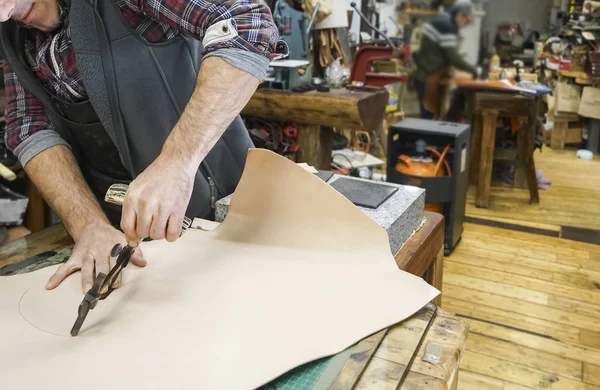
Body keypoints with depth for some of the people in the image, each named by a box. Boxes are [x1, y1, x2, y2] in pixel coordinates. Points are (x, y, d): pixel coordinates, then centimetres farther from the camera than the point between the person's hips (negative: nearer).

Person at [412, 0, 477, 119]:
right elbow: (452, 56, -18)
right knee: (430, 118, -6)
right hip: (428, 80, -10)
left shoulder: (443, 21, 16)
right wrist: (472, 69, -5)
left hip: (426, 77, 10)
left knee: (430, 117, 12)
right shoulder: (446, 25, -16)